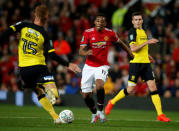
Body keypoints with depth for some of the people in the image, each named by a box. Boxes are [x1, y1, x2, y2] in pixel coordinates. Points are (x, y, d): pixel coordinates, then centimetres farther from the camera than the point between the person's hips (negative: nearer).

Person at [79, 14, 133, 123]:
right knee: (86, 95, -2)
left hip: (102, 66, -2)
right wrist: (86, 52, -31)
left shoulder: (110, 33, -5)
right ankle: (94, 113, 27)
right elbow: (81, 51, -8)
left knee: (99, 86, -31)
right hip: (89, 66, 2)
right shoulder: (87, 33, -7)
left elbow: (120, 43, 15)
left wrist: (130, 53, 18)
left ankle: (100, 111, -11)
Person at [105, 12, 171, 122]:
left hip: (145, 63, 7)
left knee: (153, 87, -4)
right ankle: (112, 103, 21)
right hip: (136, 63, -7)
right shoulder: (132, 32, -8)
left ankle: (160, 114, -6)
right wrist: (147, 42, -20)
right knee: (130, 89, -3)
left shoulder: (143, 31, 17)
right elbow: (133, 48, -19)